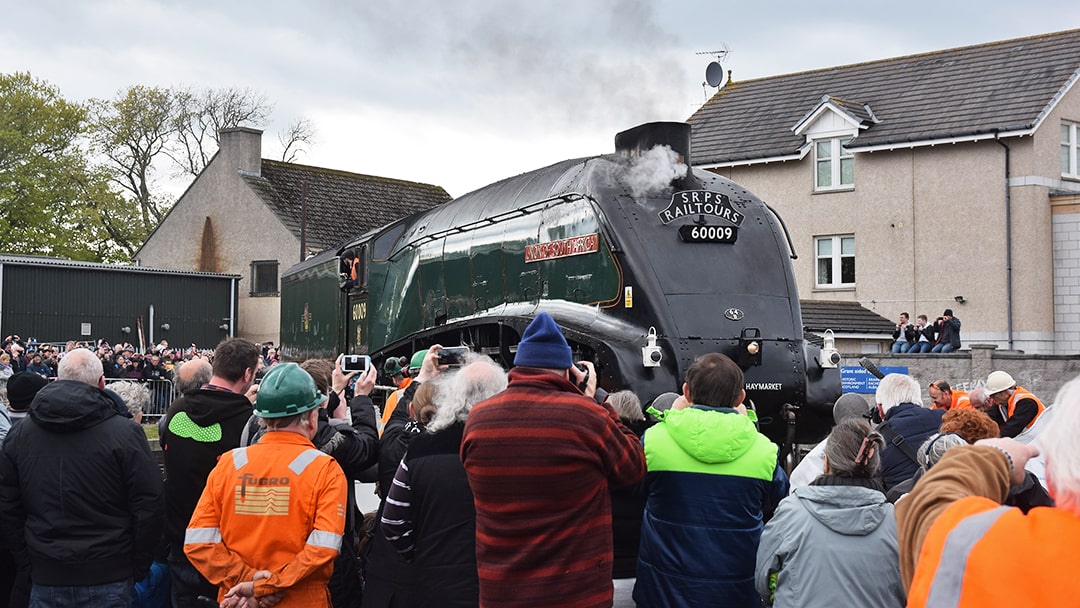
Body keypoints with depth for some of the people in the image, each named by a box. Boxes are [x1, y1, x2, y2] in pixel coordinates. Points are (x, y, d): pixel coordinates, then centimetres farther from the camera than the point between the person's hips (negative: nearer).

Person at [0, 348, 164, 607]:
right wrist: (138, 567, 1)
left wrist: (29, 558, 15)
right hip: (107, 576, -3)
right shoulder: (124, 433, -11)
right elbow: (149, 507, -10)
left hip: (46, 577, 3)